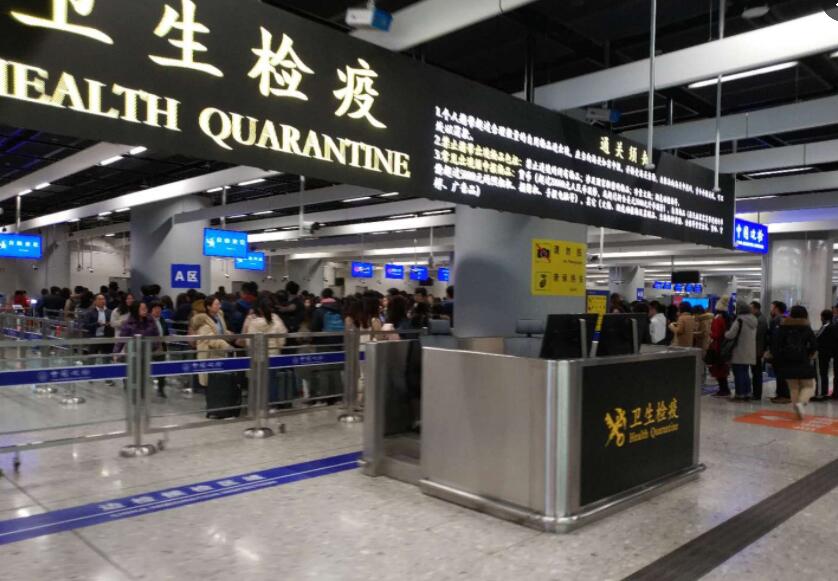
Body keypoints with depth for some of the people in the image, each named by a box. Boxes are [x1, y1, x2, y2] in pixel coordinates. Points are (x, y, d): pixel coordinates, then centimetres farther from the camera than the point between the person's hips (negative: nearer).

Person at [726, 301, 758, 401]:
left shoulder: (740, 320, -16)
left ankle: (739, 395, 1)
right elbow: (755, 336, 17)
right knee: (745, 373, 16)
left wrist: (726, 333, 2)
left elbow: (731, 335, -19)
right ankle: (747, 394, 18)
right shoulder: (754, 321, 9)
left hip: (739, 353, -8)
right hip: (750, 353, 8)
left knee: (739, 374, -1)